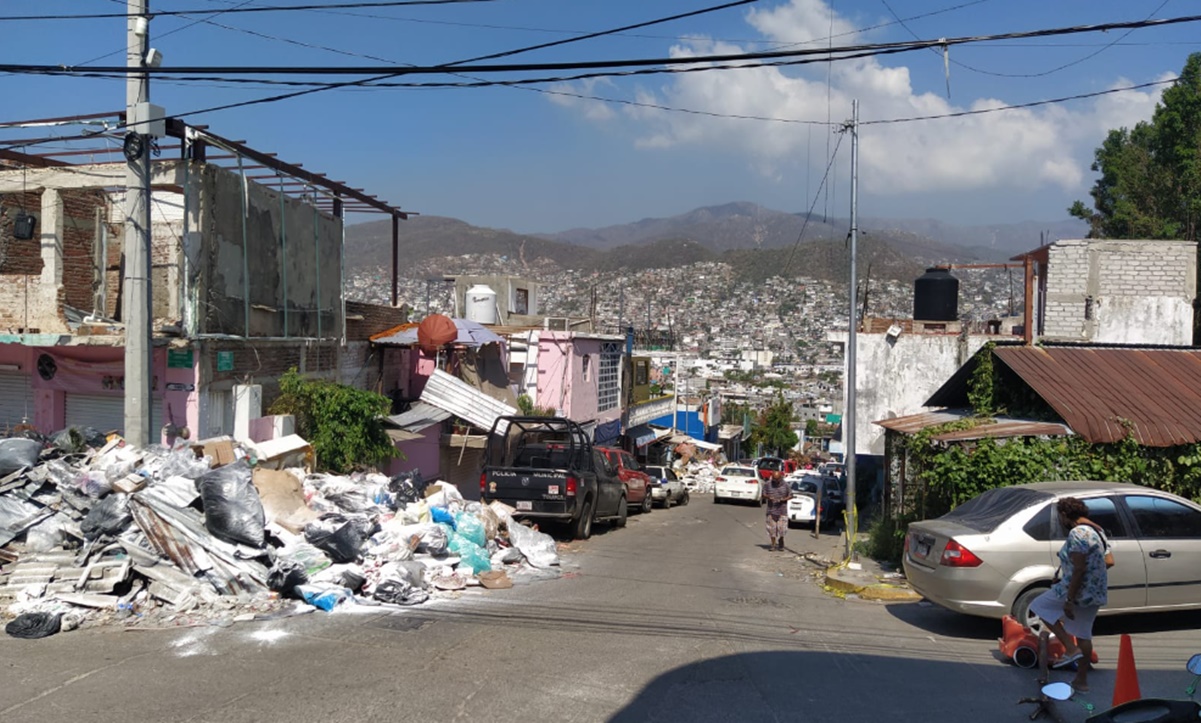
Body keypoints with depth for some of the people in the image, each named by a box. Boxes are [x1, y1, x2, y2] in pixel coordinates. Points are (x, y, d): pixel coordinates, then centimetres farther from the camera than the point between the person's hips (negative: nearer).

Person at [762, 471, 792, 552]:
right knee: (772, 528, 2)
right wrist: (768, 497, -15)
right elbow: (763, 495, 7)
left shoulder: (785, 485, -1)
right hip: (771, 510, 1)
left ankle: (781, 543, 18)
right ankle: (773, 544, 11)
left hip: (782, 511, -1)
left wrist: (783, 499, -13)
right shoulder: (768, 484, 1)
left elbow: (790, 496, 4)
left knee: (781, 528, -3)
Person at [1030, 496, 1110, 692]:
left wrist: (1069, 600, -22)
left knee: (1040, 606, 7)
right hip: (1096, 593, 9)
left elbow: (1078, 569, -25)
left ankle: (1071, 649, -1)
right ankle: (1081, 680, 23)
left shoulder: (1077, 533, -21)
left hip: (1080, 591, -9)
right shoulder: (1096, 530, 11)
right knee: (1083, 634, 17)